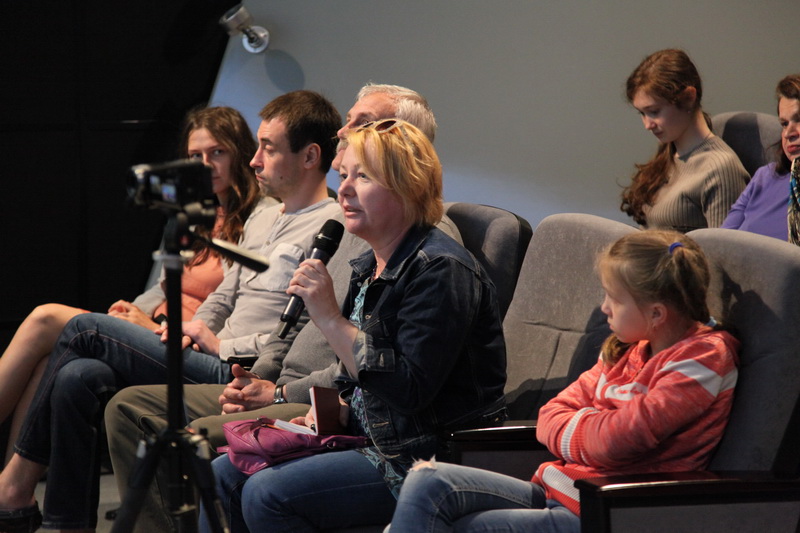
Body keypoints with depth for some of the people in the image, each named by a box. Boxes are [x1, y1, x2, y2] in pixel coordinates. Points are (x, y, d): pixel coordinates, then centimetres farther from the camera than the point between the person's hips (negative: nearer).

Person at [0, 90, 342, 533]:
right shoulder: (261, 220, 23)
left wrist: (222, 346, -9)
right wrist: (196, 327, 8)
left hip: (240, 379, -9)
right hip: (215, 364, 9)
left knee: (85, 329, -8)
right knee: (77, 377, -11)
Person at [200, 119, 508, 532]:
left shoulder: (440, 270, -17)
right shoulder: (371, 266, 12)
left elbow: (408, 390, -26)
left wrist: (330, 319, -25)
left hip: (432, 459, -10)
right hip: (375, 442, 10)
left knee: (267, 494, -22)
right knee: (224, 476, 2)